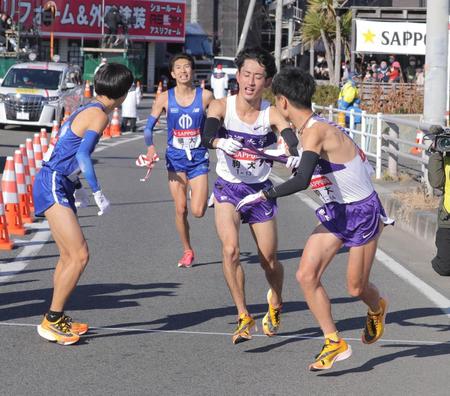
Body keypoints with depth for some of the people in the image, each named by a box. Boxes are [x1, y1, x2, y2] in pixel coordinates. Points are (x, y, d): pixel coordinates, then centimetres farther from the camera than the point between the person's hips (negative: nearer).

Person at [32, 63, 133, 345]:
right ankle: (51, 322, -8)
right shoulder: (99, 115, -13)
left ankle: (58, 319, 25)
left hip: (60, 186, 10)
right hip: (53, 186, -10)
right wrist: (98, 194, -20)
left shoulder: (88, 110, 15)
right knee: (80, 256, -14)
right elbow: (83, 156, -23)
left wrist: (79, 187, 24)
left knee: (69, 257, 16)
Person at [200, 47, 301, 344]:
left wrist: (296, 152, -57)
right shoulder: (222, 107, -14)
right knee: (230, 250, -20)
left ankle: (275, 306, 39)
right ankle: (244, 317, -7)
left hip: (261, 190, 1)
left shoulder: (271, 113, -14)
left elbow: (290, 135, -32)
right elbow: (208, 132, -33)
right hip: (228, 188, -1)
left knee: (269, 259, 7)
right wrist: (219, 141, -58)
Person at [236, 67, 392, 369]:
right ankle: (335, 344, 4)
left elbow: (302, 181, -39)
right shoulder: (315, 127, 1)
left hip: (362, 213, -8)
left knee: (356, 288, 6)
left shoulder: (315, 131, -27)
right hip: (335, 213, 8)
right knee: (307, 275, -5)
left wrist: (264, 195, -31)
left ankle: (378, 308, 42)